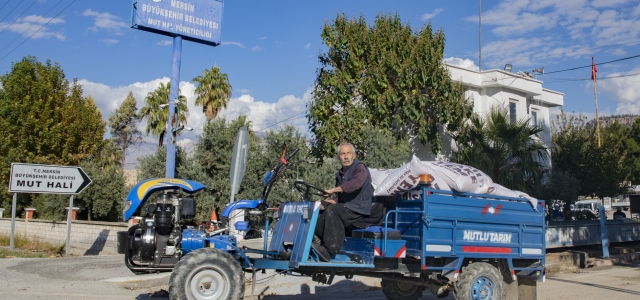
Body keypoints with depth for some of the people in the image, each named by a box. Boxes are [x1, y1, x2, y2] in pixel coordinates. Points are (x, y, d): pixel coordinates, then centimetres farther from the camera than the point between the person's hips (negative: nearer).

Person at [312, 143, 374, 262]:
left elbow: (356, 183, -31)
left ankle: (328, 250, -27)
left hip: (359, 210, -8)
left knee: (332, 210, -27)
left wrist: (333, 190, -31)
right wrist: (329, 201, -6)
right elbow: (338, 197, 17)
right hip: (346, 208, 8)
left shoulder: (360, 168, -8)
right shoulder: (340, 174, 18)